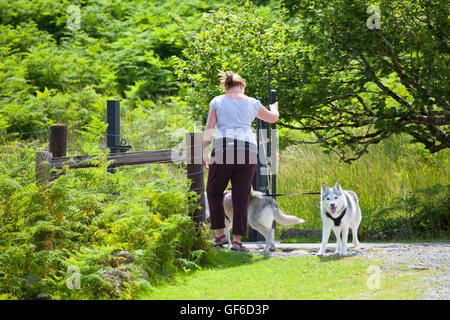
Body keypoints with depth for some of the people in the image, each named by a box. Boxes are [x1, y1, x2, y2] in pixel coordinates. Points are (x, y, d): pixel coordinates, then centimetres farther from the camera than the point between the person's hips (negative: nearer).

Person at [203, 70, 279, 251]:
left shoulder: (217, 101, 7)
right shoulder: (252, 103, 12)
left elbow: (208, 130, 0)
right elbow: (272, 118, 28)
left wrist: (204, 152, 5)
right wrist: (274, 109, 49)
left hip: (223, 149, -1)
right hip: (247, 150, 1)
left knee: (214, 191, 16)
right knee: (241, 197, 3)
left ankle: (220, 234, 9)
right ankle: (237, 240, -2)